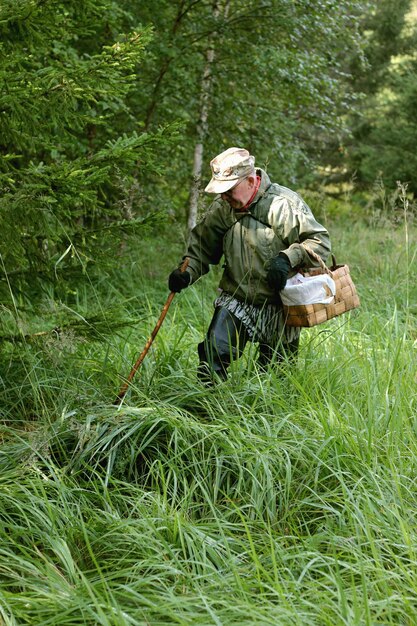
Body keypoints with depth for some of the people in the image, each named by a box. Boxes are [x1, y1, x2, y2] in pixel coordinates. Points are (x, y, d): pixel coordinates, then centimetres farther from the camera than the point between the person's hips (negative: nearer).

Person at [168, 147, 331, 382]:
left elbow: (320, 241, -16)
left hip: (278, 307, -3)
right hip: (235, 301, 3)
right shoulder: (222, 207, 0)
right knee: (213, 354, -12)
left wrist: (288, 257, -30)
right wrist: (187, 272, -5)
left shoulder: (284, 204, -17)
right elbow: (202, 244, 12)